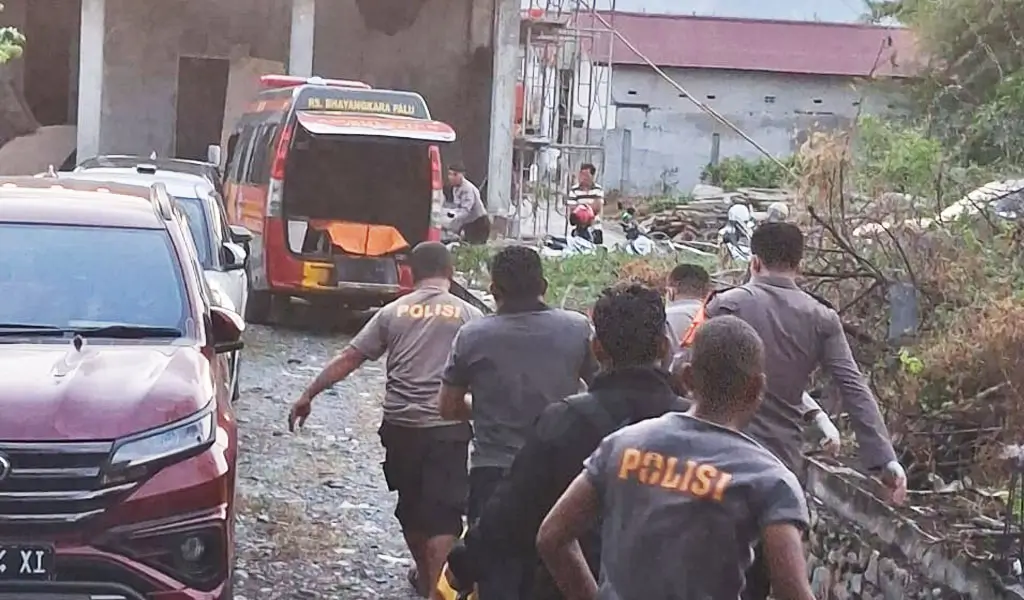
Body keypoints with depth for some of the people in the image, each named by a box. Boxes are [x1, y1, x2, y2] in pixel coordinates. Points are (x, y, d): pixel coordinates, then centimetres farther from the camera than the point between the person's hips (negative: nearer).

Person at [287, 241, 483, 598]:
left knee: (411, 506, 22)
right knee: (442, 515, -4)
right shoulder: (469, 315, 1)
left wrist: (308, 395, 13)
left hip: (400, 426, 3)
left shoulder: (393, 312, 7)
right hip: (447, 428, -3)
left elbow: (348, 358, 6)